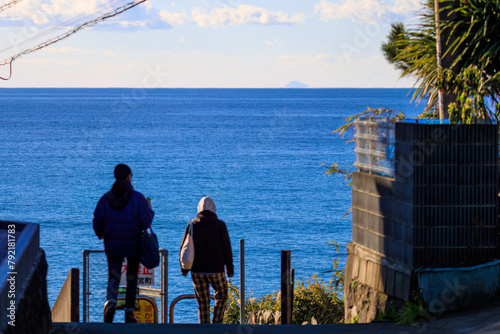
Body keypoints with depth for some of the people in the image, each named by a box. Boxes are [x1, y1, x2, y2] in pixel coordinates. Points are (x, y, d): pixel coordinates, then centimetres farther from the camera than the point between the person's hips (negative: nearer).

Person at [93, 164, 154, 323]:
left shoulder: (106, 198, -2)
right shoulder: (138, 198, -9)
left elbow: (97, 221, 0)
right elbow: (145, 222, -12)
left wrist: (100, 234, 21)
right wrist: (149, 210, 9)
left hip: (112, 244, 1)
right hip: (133, 244, -1)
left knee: (113, 277, 2)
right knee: (132, 279, 14)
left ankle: (111, 301, -29)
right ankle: (129, 313, 16)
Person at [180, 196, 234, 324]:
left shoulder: (192, 225, 1)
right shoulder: (220, 225, -2)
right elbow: (227, 249, -2)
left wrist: (184, 268, 11)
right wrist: (230, 269, 5)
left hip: (197, 270, 1)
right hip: (216, 270, -1)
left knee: (203, 302, 6)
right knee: (221, 296, 17)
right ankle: (216, 324, 6)